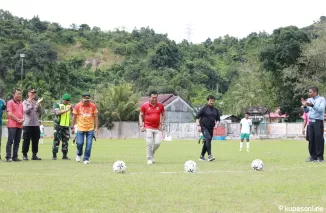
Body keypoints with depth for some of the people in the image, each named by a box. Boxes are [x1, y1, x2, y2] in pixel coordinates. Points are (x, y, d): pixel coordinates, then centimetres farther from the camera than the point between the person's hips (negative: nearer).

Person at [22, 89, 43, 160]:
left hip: (36, 124, 4)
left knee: (35, 140, 5)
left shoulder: (36, 102, 14)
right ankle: (24, 155, 4)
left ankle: (34, 155, 12)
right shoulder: (25, 102, 3)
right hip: (27, 124, -4)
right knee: (26, 140, -3)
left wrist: (38, 103, -15)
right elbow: (26, 111, -11)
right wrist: (31, 104, -19)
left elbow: (39, 110, 0)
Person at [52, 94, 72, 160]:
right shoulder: (58, 105, -1)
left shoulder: (69, 106, 12)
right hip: (58, 125, -4)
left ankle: (64, 155, 13)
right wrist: (67, 110, -24)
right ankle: (54, 155, 1)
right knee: (56, 140, -4)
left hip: (66, 126, 4)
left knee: (65, 141, 6)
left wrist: (72, 109, -12)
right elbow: (57, 113, -19)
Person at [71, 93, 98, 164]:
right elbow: (74, 117, 4)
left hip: (90, 129, 1)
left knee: (89, 144, -4)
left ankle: (86, 159, 8)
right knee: (79, 143, -6)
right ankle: (79, 154, 25)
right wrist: (72, 127, 3)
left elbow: (96, 117, 3)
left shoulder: (93, 106, -2)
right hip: (80, 128, -1)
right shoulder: (77, 106, -3)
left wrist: (96, 128, -1)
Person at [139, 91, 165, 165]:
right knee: (149, 143, -8)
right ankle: (149, 159, 5)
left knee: (157, 143, -6)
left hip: (157, 128, 2)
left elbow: (163, 115, 15)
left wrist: (161, 124, 3)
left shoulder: (160, 105, 3)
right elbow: (141, 115, 7)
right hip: (148, 128, -2)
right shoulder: (144, 105, -1)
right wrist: (141, 126, -4)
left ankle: (152, 153, 23)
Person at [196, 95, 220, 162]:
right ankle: (209, 155, -29)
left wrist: (216, 125, 0)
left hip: (211, 128, 6)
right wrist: (198, 125, -13)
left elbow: (218, 119, 20)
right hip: (204, 127, -6)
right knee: (208, 138, -25)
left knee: (207, 142, 10)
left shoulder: (216, 110, 12)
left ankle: (202, 156, 25)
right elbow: (197, 117, -3)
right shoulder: (204, 109, -3)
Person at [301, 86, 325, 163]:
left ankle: (320, 157, -1)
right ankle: (313, 156, 9)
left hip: (318, 121, -5)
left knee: (319, 139, -5)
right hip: (310, 122, 5)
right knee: (311, 139, 3)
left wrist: (312, 105, -26)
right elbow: (306, 111, 16)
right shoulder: (309, 100, 14)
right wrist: (304, 105, -3)